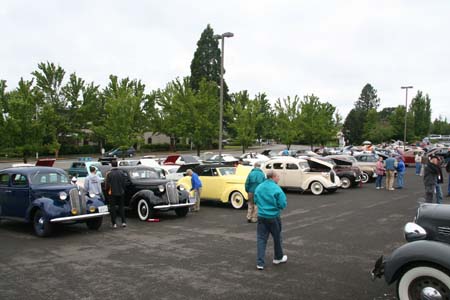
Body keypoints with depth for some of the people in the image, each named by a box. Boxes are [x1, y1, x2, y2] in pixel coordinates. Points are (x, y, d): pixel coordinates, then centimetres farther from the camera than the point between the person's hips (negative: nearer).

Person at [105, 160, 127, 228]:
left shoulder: (109, 174, -12)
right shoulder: (121, 173, -2)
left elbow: (107, 184, -9)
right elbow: (124, 182, 1)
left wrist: (107, 191, 10)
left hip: (112, 193, -3)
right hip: (120, 193, 3)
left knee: (112, 208, 6)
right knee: (121, 207, 13)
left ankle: (114, 223, 5)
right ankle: (123, 222, 8)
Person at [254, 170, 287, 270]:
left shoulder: (259, 187, 1)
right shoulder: (277, 189, -16)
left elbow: (255, 201, 11)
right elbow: (283, 204, -15)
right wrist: (274, 204, 5)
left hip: (261, 216, 4)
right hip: (273, 217, -3)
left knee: (261, 238, 5)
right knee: (277, 238, 17)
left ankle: (260, 263, 0)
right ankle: (278, 258, 35)